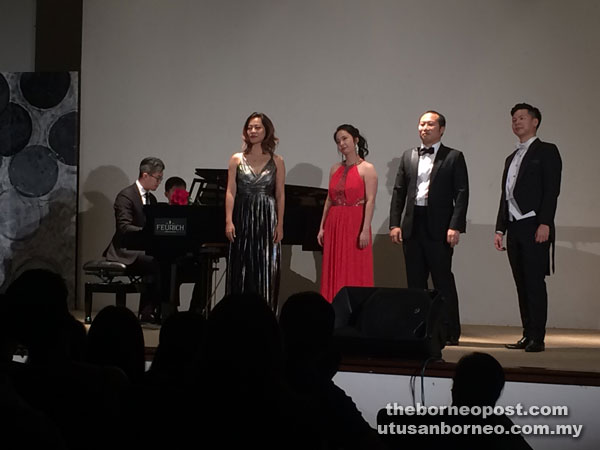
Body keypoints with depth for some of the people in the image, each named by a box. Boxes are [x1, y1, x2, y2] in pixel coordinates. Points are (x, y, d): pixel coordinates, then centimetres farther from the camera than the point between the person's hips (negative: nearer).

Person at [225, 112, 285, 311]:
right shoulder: (237, 159, 5)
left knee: (266, 269, -2)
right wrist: (229, 221, -9)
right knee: (240, 269, 2)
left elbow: (280, 195, 6)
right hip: (242, 217, 0)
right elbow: (231, 192, 0)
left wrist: (279, 225, -1)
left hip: (266, 220, 0)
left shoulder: (276, 161, 6)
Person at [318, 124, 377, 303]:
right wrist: (322, 227, 9)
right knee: (334, 273, 5)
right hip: (334, 225, 6)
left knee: (355, 272, -4)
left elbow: (370, 201, -10)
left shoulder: (367, 169, -3)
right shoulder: (335, 168, 13)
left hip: (355, 224, -5)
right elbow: (329, 200, 14)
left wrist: (365, 229, -18)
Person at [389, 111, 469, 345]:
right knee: (415, 281, 7)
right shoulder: (408, 156, 14)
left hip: (439, 228, -5)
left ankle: (450, 332, 2)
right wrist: (394, 223, 4)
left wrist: (456, 226, -14)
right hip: (412, 226, 5)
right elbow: (399, 191, 13)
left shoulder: (454, 157, 1)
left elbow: (462, 193, -5)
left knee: (443, 281, -3)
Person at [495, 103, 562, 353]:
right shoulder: (511, 159, 24)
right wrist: (500, 229, 14)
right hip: (515, 229, 7)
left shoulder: (546, 151, 1)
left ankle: (537, 337, -10)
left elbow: (552, 189, -8)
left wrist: (545, 223, -18)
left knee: (535, 282, -10)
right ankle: (528, 335, 8)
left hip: (534, 227, -7)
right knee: (522, 284, 6)